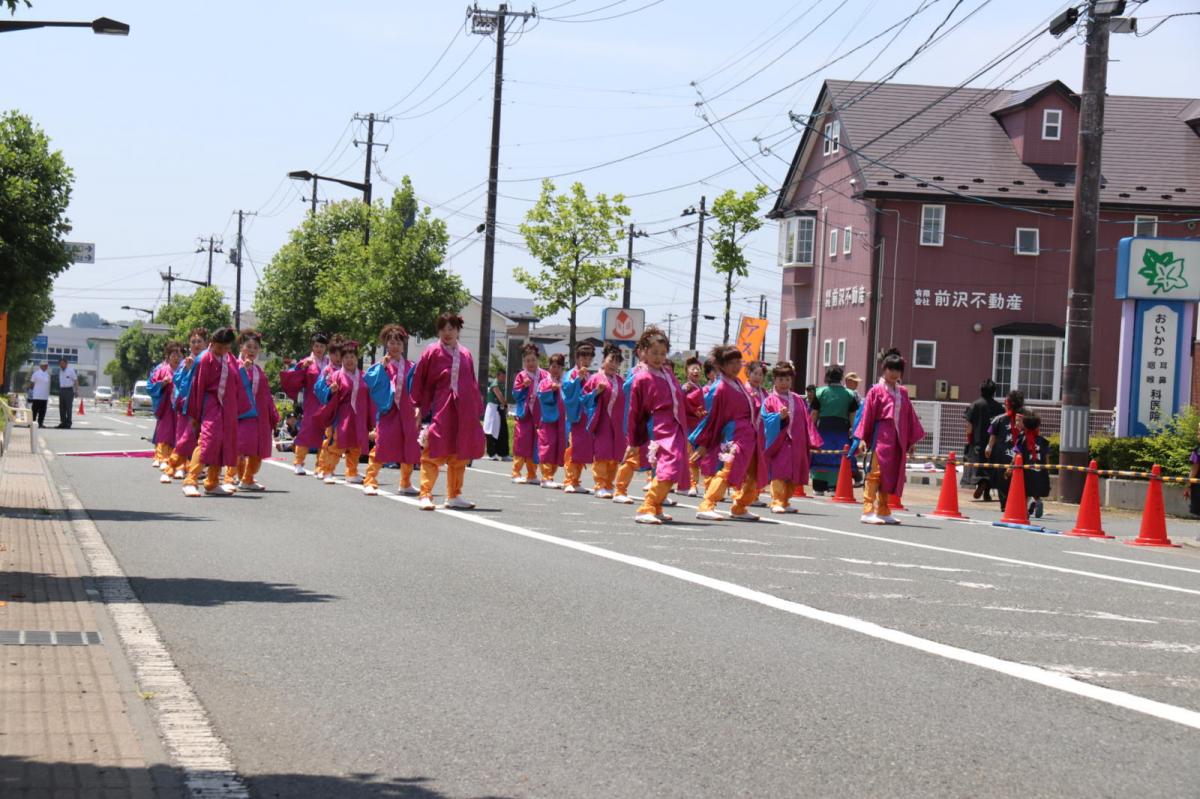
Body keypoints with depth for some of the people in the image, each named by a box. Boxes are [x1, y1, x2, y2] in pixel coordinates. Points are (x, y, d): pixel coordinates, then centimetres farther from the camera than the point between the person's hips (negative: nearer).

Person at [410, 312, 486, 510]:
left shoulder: (465, 354, 9)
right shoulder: (432, 352, -2)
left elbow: (472, 383, 14)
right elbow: (419, 381, 2)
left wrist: (477, 409, 12)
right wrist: (420, 406, -1)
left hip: (463, 410, 5)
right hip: (440, 410, -5)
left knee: (459, 455, 11)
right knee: (433, 453, -9)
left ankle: (454, 496, 21)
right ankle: (425, 495, -8)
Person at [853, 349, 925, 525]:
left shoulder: (903, 392, 12)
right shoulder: (876, 390, -4)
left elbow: (910, 416, 15)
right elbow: (867, 415, -4)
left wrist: (912, 439, 13)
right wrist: (863, 438, -8)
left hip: (898, 439, 6)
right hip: (881, 437, -6)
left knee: (892, 475, 10)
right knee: (876, 472, -8)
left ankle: (883, 511, 18)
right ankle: (868, 511, -9)